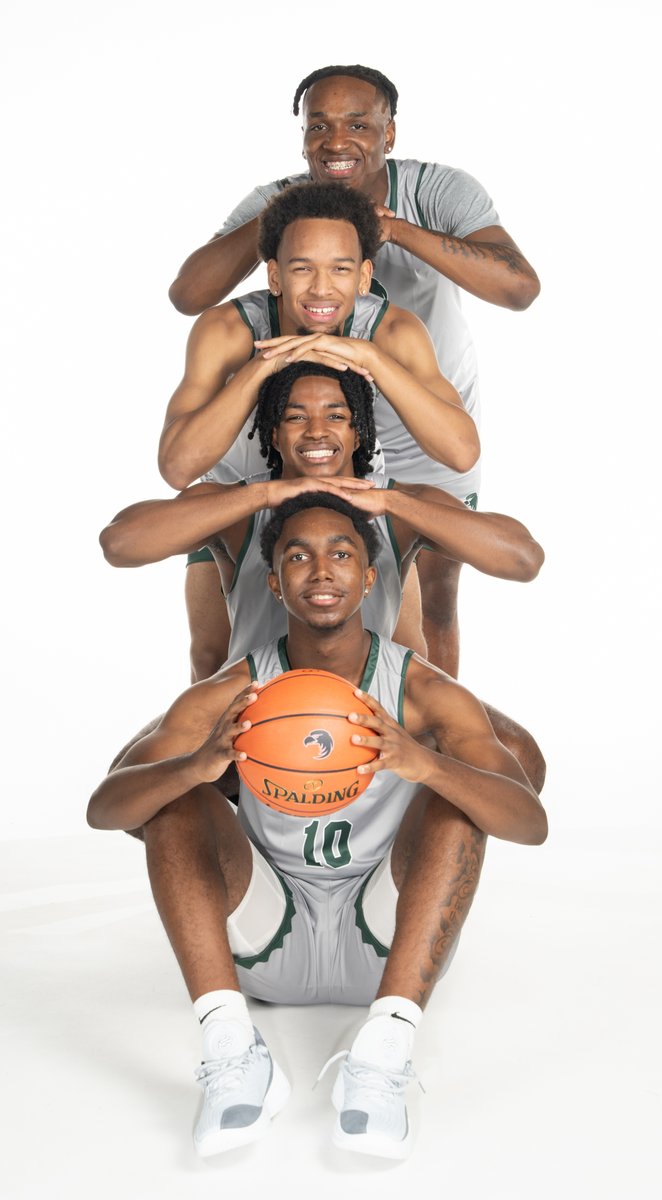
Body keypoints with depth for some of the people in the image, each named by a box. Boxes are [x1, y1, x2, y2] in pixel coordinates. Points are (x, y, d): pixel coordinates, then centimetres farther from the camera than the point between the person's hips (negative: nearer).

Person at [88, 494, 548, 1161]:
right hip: (268, 946, 1)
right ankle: (231, 1049, -31)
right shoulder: (230, 696, -8)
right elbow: (102, 809, -18)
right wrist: (199, 765, -41)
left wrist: (422, 763, -45)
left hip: (389, 947, -1)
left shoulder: (426, 695, -12)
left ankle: (384, 1052, -36)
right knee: (172, 795, -18)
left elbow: (531, 824, -24)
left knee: (457, 790, -23)